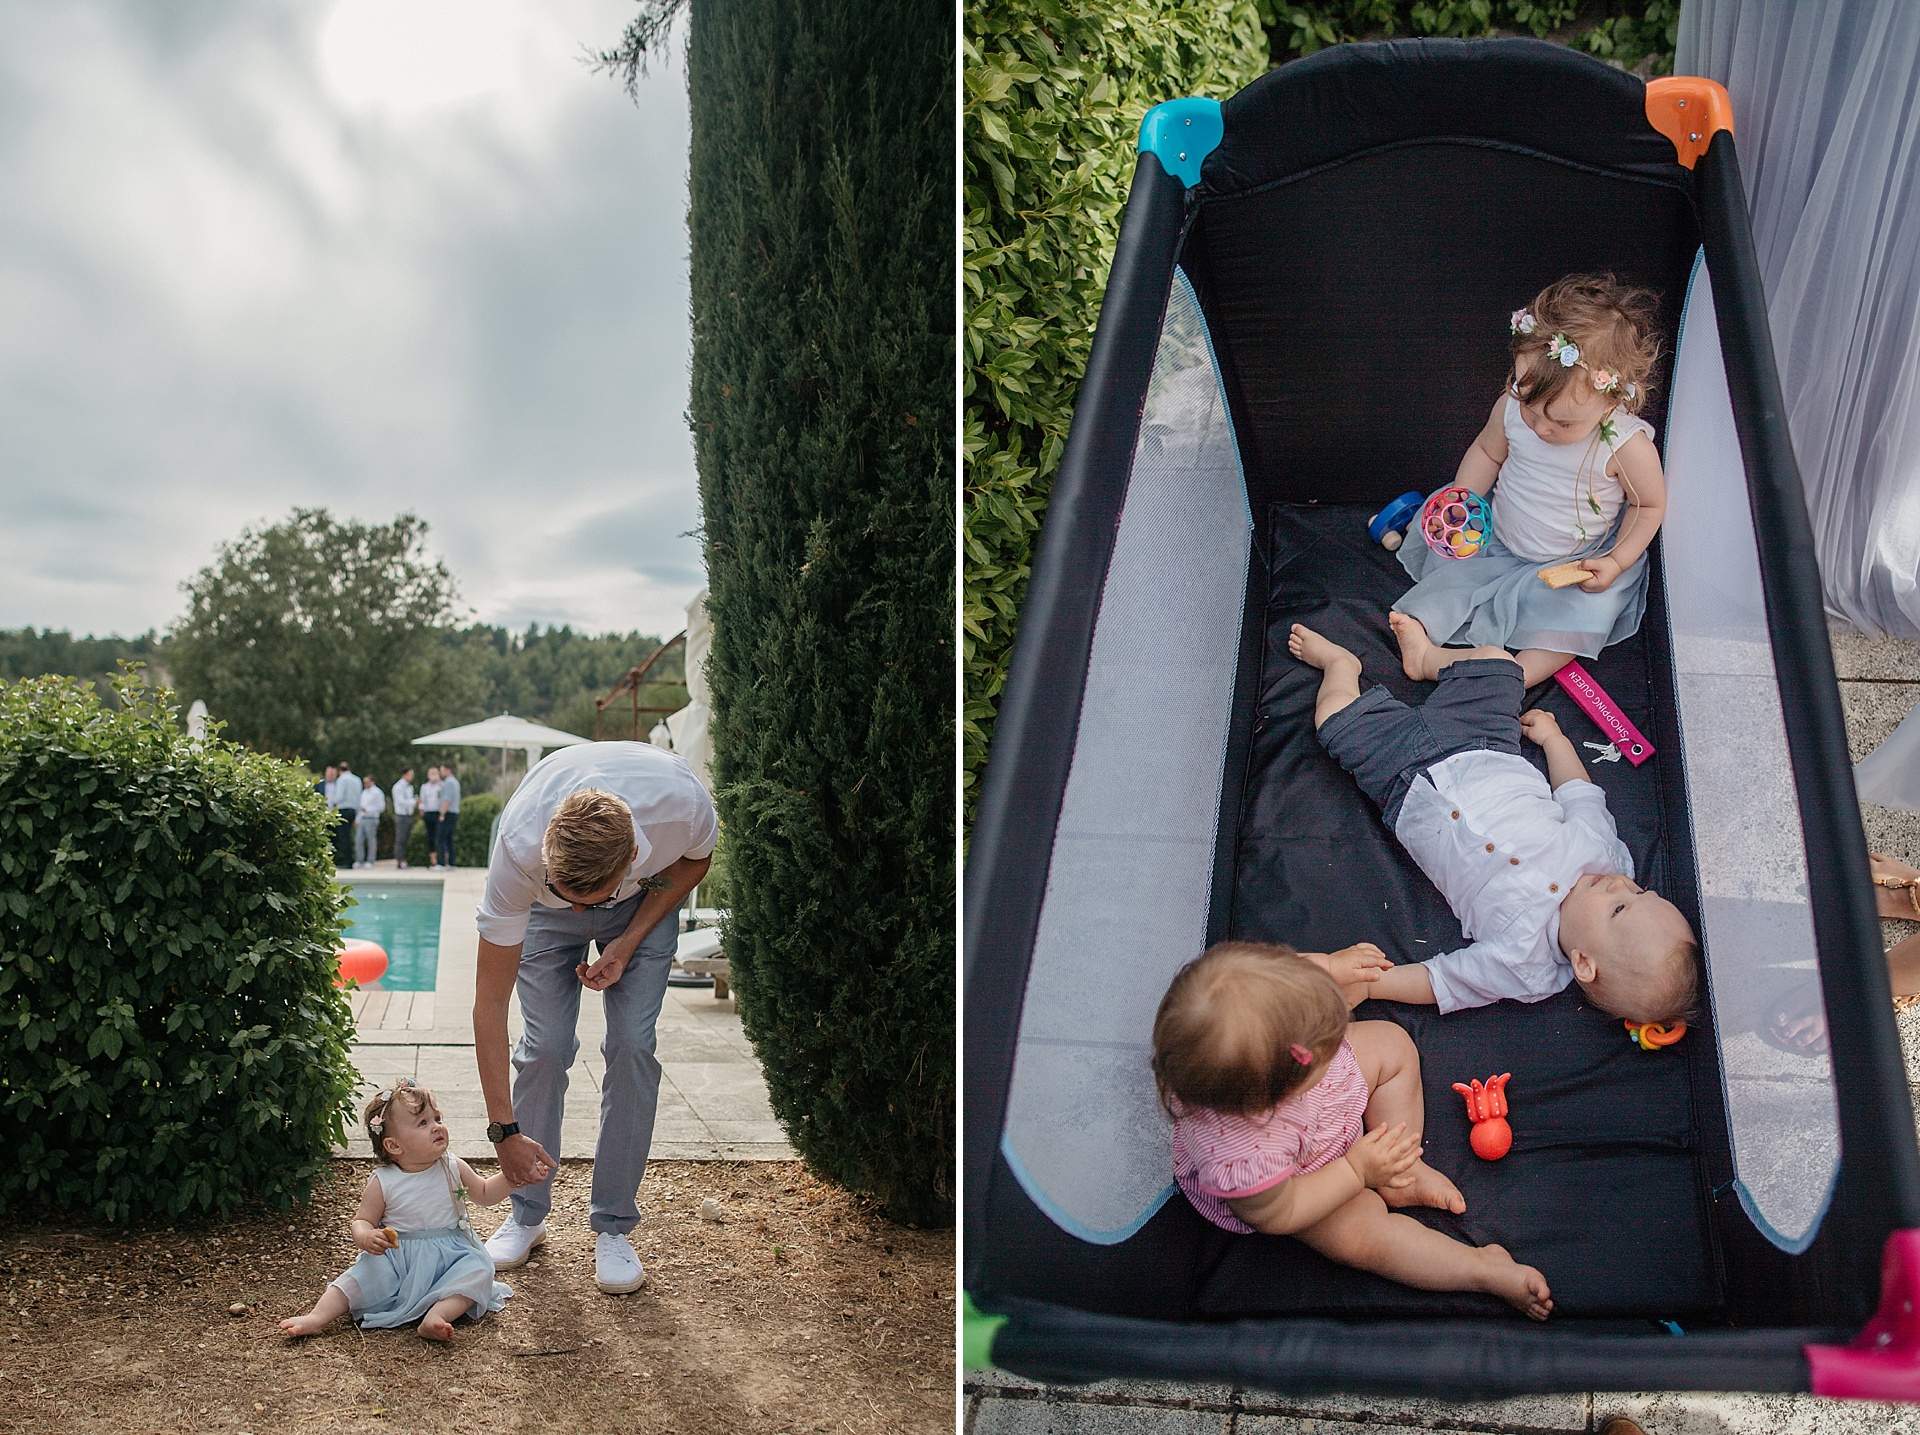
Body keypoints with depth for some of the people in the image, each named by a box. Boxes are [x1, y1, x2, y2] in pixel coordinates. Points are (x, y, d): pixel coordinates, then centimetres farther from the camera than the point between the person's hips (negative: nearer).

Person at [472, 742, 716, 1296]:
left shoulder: (682, 805, -41)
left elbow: (696, 858, -12)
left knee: (632, 1045, -11)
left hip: (645, 899, 1)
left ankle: (612, 1227, 2)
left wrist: (628, 943, -21)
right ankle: (528, 1214, 11)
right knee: (544, 1046, -10)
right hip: (545, 912, 0)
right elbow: (489, 1003, -31)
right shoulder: (518, 852, -40)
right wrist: (504, 1129, -33)